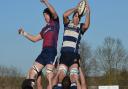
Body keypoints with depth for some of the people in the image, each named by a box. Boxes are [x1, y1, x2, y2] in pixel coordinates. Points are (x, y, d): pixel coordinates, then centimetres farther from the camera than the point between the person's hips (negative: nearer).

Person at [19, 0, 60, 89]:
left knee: (49, 75, -17)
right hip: (44, 51, 8)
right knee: (32, 72, -1)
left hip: (51, 51, -8)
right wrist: (24, 33, 27)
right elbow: (35, 39, 32)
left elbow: (54, 12, -9)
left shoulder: (55, 22, 11)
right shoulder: (45, 28, 28)